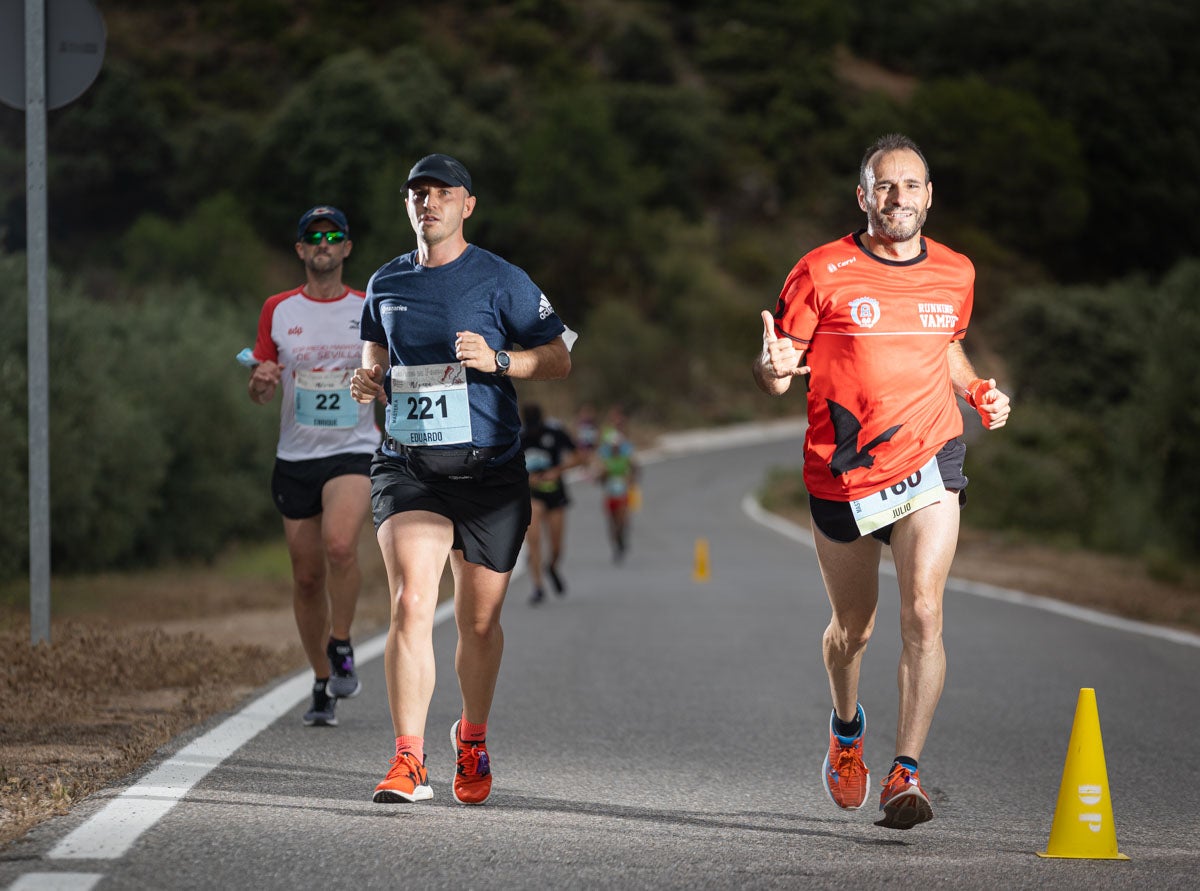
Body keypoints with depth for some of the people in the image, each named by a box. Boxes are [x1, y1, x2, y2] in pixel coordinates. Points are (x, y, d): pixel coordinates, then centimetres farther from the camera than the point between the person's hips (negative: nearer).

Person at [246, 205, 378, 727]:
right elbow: (259, 395, 11)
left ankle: (342, 649, -8)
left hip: (354, 450, -2)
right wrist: (261, 381, -11)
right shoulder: (278, 311, 7)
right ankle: (323, 684, 18)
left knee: (339, 545, -28)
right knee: (306, 574, 4)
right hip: (295, 455, 2)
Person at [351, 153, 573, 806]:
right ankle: (409, 763, -20)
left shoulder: (501, 280, -1)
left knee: (479, 622, 8)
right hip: (406, 465, 2)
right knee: (409, 604, -17)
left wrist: (496, 359, -17)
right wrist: (368, 381, 3)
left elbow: (558, 360, 1)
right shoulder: (386, 284, 11)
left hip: (488, 469, -1)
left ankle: (472, 741, 32)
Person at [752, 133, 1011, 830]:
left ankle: (906, 774, -17)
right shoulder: (823, 272, -5)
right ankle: (847, 728, 45)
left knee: (924, 612, -18)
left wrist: (978, 392, 7)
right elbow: (776, 373, -2)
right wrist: (774, 367, -26)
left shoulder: (956, 273, 7)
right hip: (842, 475, -1)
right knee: (853, 629, 13)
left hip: (929, 461, 1)